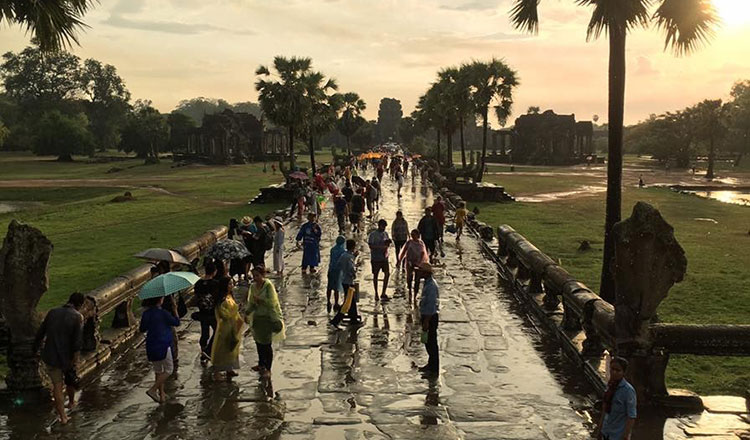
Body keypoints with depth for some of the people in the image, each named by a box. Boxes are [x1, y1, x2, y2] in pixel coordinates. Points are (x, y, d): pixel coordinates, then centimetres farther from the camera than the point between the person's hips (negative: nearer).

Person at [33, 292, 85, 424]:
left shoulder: (52, 313, 0)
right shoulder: (77, 316, -13)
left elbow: (40, 334, 7)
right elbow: (77, 341, -19)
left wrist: (35, 349, 21)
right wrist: (74, 361, -15)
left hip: (50, 356, 2)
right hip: (67, 357, -2)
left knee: (57, 385, 9)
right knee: (70, 380, 24)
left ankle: (62, 416, 9)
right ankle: (71, 402, 47)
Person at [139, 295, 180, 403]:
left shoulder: (146, 313, 0)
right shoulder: (163, 313, -16)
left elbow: (142, 329, 10)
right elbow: (177, 323, -3)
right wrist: (175, 310, 11)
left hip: (151, 347, 6)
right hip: (163, 346, -6)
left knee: (158, 371, 18)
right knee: (168, 370, 7)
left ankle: (162, 395, 23)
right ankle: (152, 389, -5)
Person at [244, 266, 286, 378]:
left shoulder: (268, 285, -15)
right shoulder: (253, 286, 5)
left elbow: (272, 302, -21)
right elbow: (251, 303, 14)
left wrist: (259, 299, -22)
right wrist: (247, 313, 3)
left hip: (269, 318, -6)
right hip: (258, 317, 6)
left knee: (267, 344, -5)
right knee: (258, 341, 14)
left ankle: (268, 369, 6)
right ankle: (261, 364, 35)